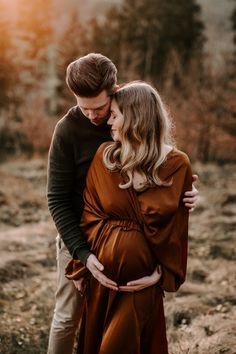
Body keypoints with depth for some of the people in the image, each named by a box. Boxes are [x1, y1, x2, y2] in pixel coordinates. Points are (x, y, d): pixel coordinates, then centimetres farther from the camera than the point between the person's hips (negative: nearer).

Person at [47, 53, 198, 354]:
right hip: (78, 238, -2)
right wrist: (82, 252, -26)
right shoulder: (68, 129, -17)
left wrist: (184, 194, -19)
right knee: (68, 317, 10)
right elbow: (57, 199, -15)